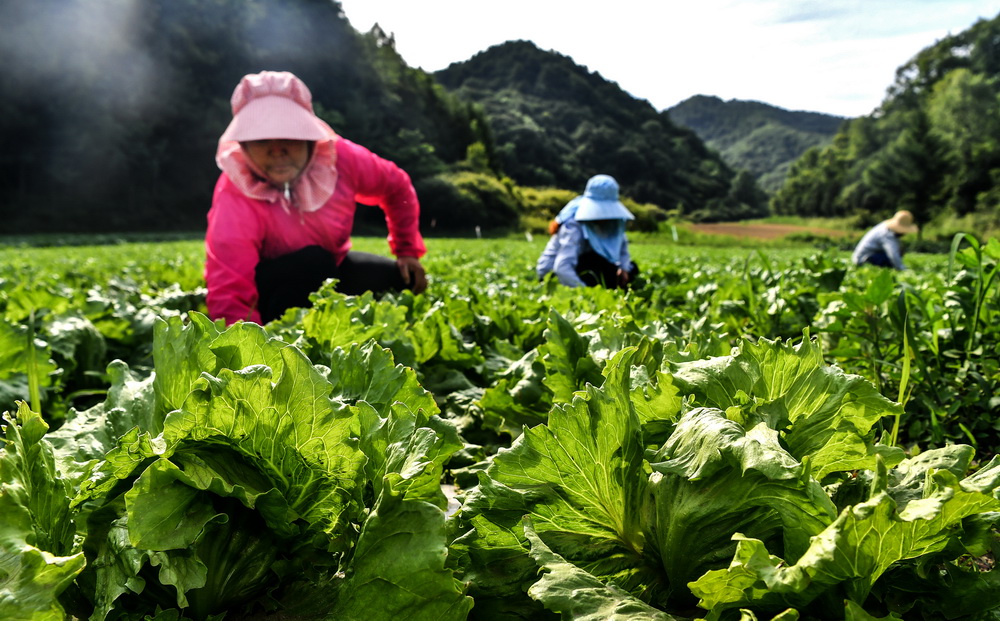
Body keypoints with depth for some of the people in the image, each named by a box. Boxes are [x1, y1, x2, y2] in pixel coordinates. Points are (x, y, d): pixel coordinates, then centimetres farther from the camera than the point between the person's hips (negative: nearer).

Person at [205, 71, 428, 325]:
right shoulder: (235, 198, -33)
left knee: (402, 282, -13)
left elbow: (396, 187, -2)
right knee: (311, 262, -35)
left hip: (328, 270, 5)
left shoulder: (338, 157, -23)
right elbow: (228, 296, -42)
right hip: (266, 292, -5)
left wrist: (408, 252, -1)